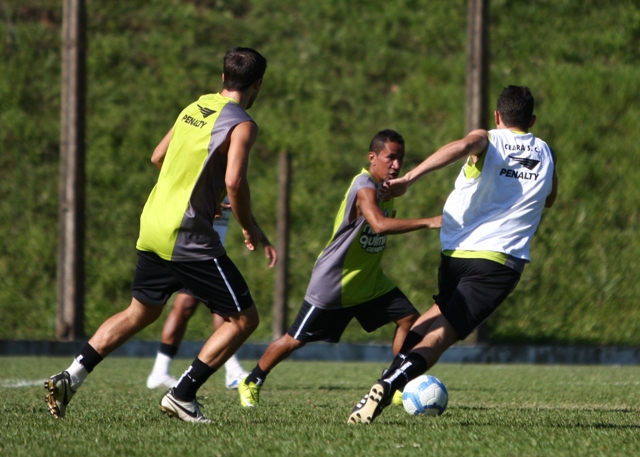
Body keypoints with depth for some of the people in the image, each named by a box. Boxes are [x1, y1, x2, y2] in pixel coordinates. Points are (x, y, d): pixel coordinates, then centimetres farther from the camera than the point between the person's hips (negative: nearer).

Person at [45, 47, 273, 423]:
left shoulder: (195, 107, 13)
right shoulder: (241, 124, -11)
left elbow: (159, 156, 25)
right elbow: (235, 182, -23)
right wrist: (249, 227, -7)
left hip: (153, 228, 8)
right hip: (189, 237, -8)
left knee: (140, 313, 22)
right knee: (244, 318, 1)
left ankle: (70, 378, 11)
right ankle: (182, 396, -5)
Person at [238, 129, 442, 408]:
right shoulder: (364, 187, -25)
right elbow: (379, 225, -44)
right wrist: (427, 223, -47)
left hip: (369, 281, 8)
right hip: (333, 285, -8)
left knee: (409, 319, -3)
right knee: (296, 340, 1)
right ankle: (251, 383, 20)